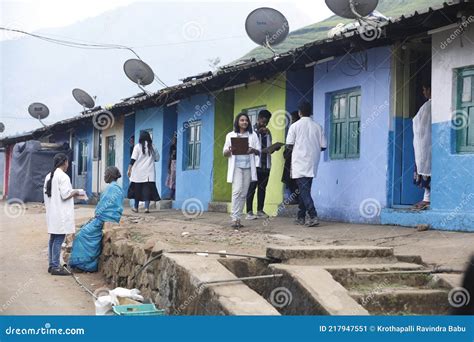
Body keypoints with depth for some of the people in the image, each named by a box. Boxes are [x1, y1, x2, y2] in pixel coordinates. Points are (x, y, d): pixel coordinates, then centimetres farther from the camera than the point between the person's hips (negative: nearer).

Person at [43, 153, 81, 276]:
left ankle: (52, 265, 17)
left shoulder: (49, 176, 12)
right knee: (59, 240, -6)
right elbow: (65, 195, -18)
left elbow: (46, 193, 15)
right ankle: (55, 267, -4)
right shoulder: (63, 176, -14)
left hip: (52, 213, 9)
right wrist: (75, 192, -1)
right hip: (61, 214, -9)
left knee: (53, 239, 13)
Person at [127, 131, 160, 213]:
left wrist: (129, 169, -3)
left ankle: (135, 207, 19)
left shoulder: (138, 146, -3)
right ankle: (147, 207, -11)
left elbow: (133, 159, -7)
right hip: (149, 173, 1)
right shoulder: (152, 147, 4)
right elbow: (157, 158, 13)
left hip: (138, 172, -1)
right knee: (147, 190, -2)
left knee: (137, 190, 10)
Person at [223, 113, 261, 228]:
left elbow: (258, 151, 9)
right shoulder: (230, 135, 10)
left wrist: (253, 150, -14)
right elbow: (225, 153, 9)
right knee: (237, 191, -16)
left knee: (243, 193, 0)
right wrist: (230, 150, -14)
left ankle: (238, 218, 5)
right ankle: (234, 218, -17)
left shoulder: (253, 135, 14)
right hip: (236, 166, -2)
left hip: (248, 167, 2)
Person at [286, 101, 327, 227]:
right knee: (305, 190, 14)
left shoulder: (295, 126, -5)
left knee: (304, 190, -7)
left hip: (299, 163, -4)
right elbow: (323, 146, 4)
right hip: (312, 163, 4)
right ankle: (301, 217, 18)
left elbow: (289, 145, -8)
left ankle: (313, 217, -20)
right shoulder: (318, 127, 4)